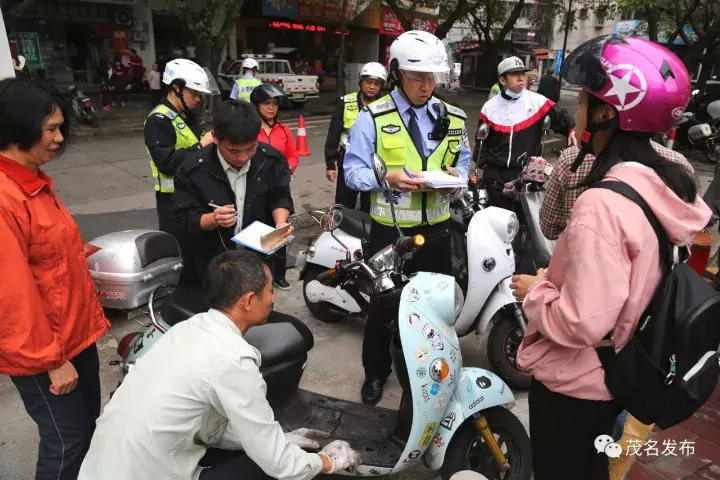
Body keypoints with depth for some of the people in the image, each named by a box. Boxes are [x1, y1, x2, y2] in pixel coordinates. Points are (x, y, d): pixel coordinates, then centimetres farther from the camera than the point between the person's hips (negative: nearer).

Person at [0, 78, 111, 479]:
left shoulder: (35, 181, 5)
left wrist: (90, 318, 15)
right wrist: (50, 359, -17)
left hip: (76, 332, 9)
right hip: (42, 351, -9)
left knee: (89, 424, 22)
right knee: (66, 442, 9)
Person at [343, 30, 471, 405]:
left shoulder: (452, 119, 6)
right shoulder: (373, 117, -8)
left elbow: (463, 161, 15)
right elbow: (353, 171, -9)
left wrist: (456, 175, -9)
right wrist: (388, 177, -27)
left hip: (436, 228, 4)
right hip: (390, 229, -3)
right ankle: (376, 372, 32)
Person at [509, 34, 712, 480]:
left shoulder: (602, 205, -29)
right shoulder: (670, 187, -3)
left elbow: (581, 323, -29)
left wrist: (534, 290, -14)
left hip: (573, 385, -8)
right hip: (618, 376, 8)